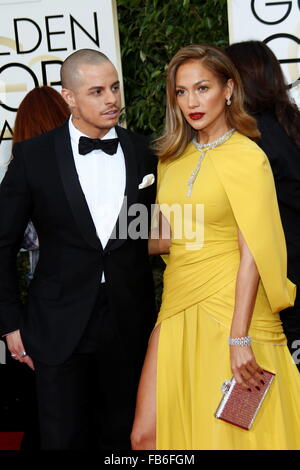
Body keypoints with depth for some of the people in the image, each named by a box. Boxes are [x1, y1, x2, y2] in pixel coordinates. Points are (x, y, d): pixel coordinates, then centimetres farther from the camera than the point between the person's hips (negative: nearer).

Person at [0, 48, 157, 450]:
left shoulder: (146, 153, 0)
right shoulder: (34, 155, -5)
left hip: (130, 325, 2)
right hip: (60, 327, -1)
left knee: (124, 436, 16)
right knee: (65, 438, 10)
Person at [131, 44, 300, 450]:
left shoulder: (246, 157, -9)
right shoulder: (172, 157, 11)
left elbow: (252, 253, -14)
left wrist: (239, 339, -18)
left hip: (229, 308, -6)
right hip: (177, 308, 6)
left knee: (225, 436, 4)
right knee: (145, 436, 4)